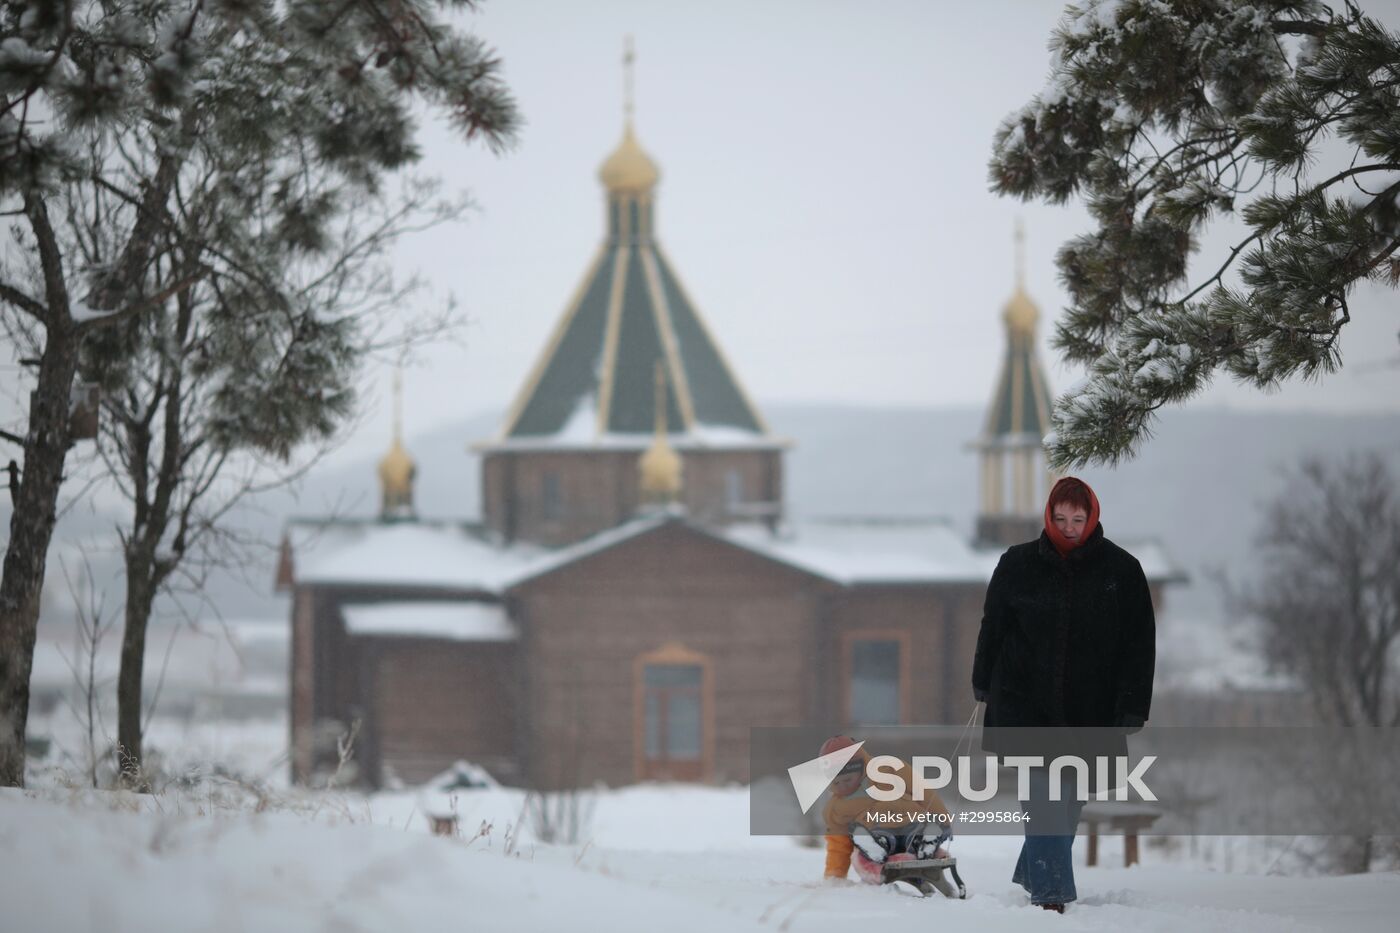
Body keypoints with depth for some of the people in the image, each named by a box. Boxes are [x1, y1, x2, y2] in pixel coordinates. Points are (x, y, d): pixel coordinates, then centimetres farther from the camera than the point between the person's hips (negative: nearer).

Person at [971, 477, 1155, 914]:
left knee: (1069, 800, 9)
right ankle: (1051, 892, -13)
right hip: (1027, 709, -1)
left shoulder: (1121, 570, 0)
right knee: (1044, 797, -12)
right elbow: (993, 628, 12)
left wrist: (1131, 710, -4)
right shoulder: (1018, 565, 1)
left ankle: (1033, 875, 28)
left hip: (1090, 713, 1)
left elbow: (1139, 645, 1)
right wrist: (985, 686, 14)